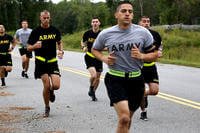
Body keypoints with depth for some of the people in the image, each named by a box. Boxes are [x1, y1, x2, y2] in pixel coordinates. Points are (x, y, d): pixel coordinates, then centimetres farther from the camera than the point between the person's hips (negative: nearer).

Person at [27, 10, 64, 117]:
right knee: (46, 86, -9)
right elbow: (29, 48, 0)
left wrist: (61, 51, 0)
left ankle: (51, 92, 27)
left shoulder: (55, 30, 5)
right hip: (41, 61, -2)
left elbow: (59, 42, 21)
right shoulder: (36, 31, -3)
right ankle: (47, 108, 13)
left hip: (53, 61, 2)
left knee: (56, 85, -11)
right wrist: (35, 46, -22)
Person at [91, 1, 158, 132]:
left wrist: (141, 56, -17)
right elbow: (95, 50, 14)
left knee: (127, 118, 19)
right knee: (124, 118, -20)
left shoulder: (143, 32, -4)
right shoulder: (106, 34, -4)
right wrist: (104, 58, -7)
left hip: (136, 80, 3)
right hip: (115, 80, -2)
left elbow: (155, 54, 3)